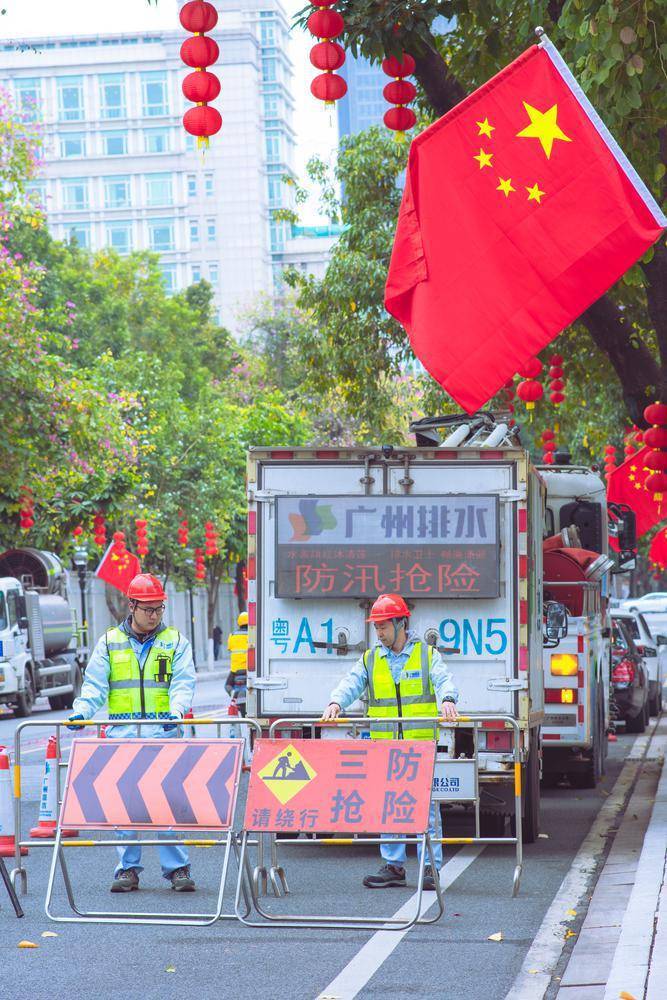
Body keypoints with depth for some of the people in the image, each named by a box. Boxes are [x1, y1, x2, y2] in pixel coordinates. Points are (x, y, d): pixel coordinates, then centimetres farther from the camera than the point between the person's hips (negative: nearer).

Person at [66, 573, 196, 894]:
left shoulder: (175, 641, 9)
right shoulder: (109, 642, 12)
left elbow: (183, 682, 0)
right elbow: (95, 685, 9)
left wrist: (176, 710, -19)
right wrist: (82, 711, -9)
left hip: (163, 733, -1)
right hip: (121, 734, 1)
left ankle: (177, 868, -1)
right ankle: (128, 869, 8)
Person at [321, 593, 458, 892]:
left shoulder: (427, 654, 5)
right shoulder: (370, 660, 13)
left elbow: (443, 680, -9)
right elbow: (352, 683, 1)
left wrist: (447, 700, -31)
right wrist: (336, 702, -20)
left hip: (421, 744, -3)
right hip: (383, 745, 3)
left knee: (425, 804, -5)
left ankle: (431, 867, 0)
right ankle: (393, 866, 10)